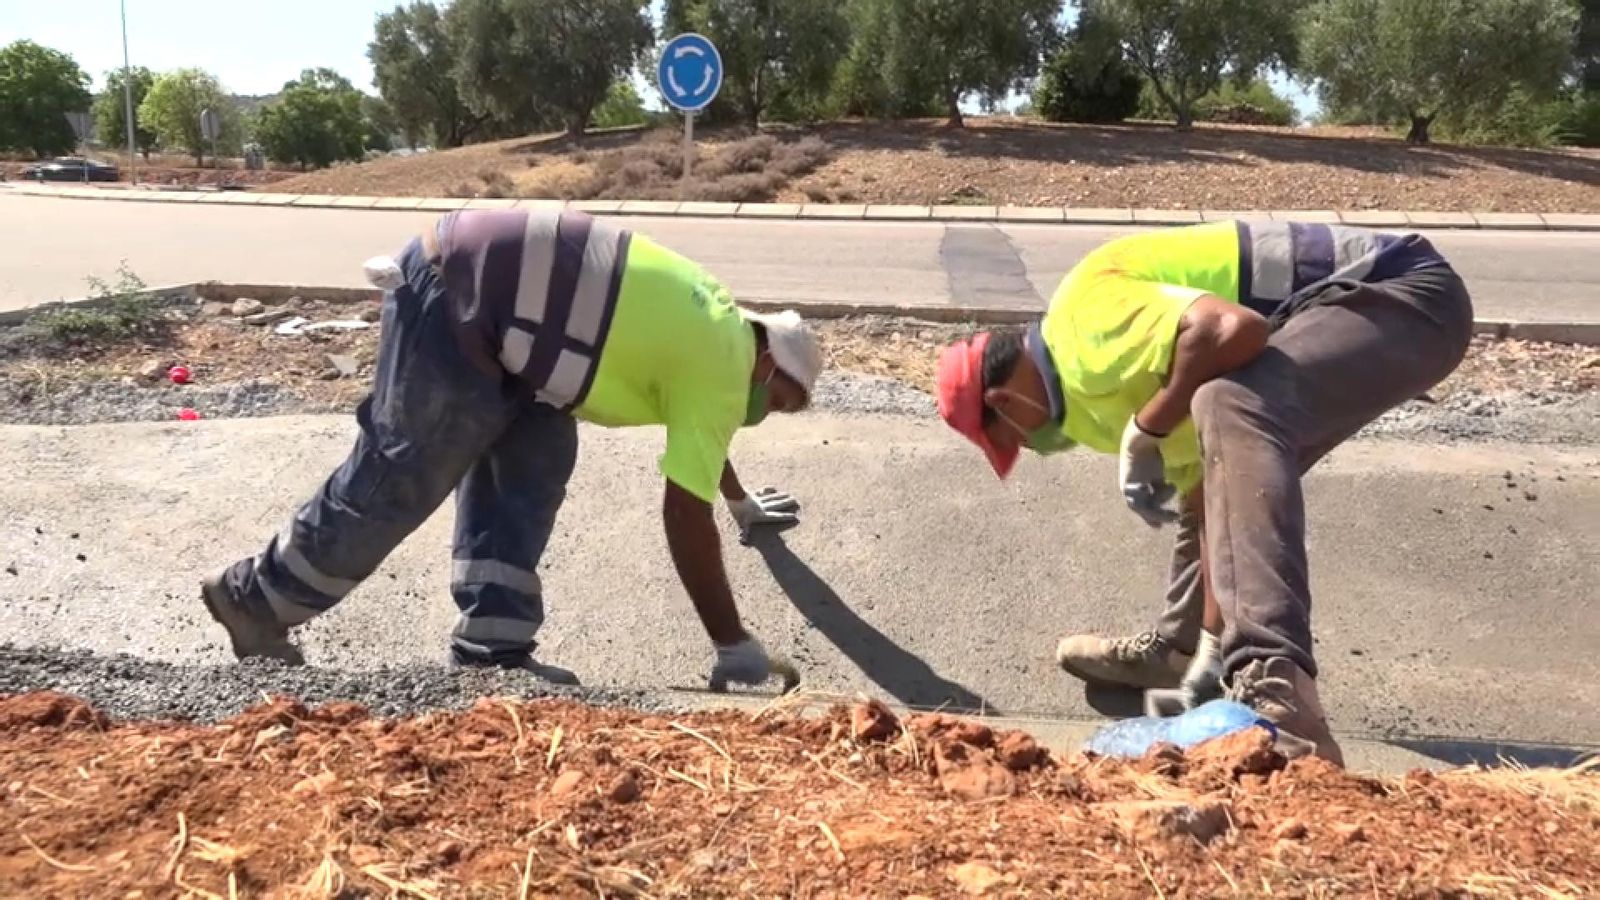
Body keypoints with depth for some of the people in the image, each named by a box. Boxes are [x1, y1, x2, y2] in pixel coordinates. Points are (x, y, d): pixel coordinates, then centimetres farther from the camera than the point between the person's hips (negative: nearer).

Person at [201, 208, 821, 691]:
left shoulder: (717, 328, 17)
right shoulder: (722, 369, -11)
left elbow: (698, 440, 37)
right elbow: (687, 521, -15)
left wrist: (742, 504, 52)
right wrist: (736, 649, -9)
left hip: (480, 277, 10)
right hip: (456, 297, -10)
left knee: (531, 468, 5)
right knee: (395, 482, -1)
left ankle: (490, 649, 7)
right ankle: (255, 598, 18)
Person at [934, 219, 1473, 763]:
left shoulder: (1088, 321, -16)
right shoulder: (1104, 373, 12)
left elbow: (1233, 330, -34)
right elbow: (1205, 492, 10)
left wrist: (1145, 432, -18)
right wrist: (1211, 647, 9)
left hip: (1410, 294, -10)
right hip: (1393, 297, 10)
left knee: (1231, 412, -32)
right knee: (1225, 476, 20)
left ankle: (1276, 692, -40)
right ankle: (1177, 650, 36)